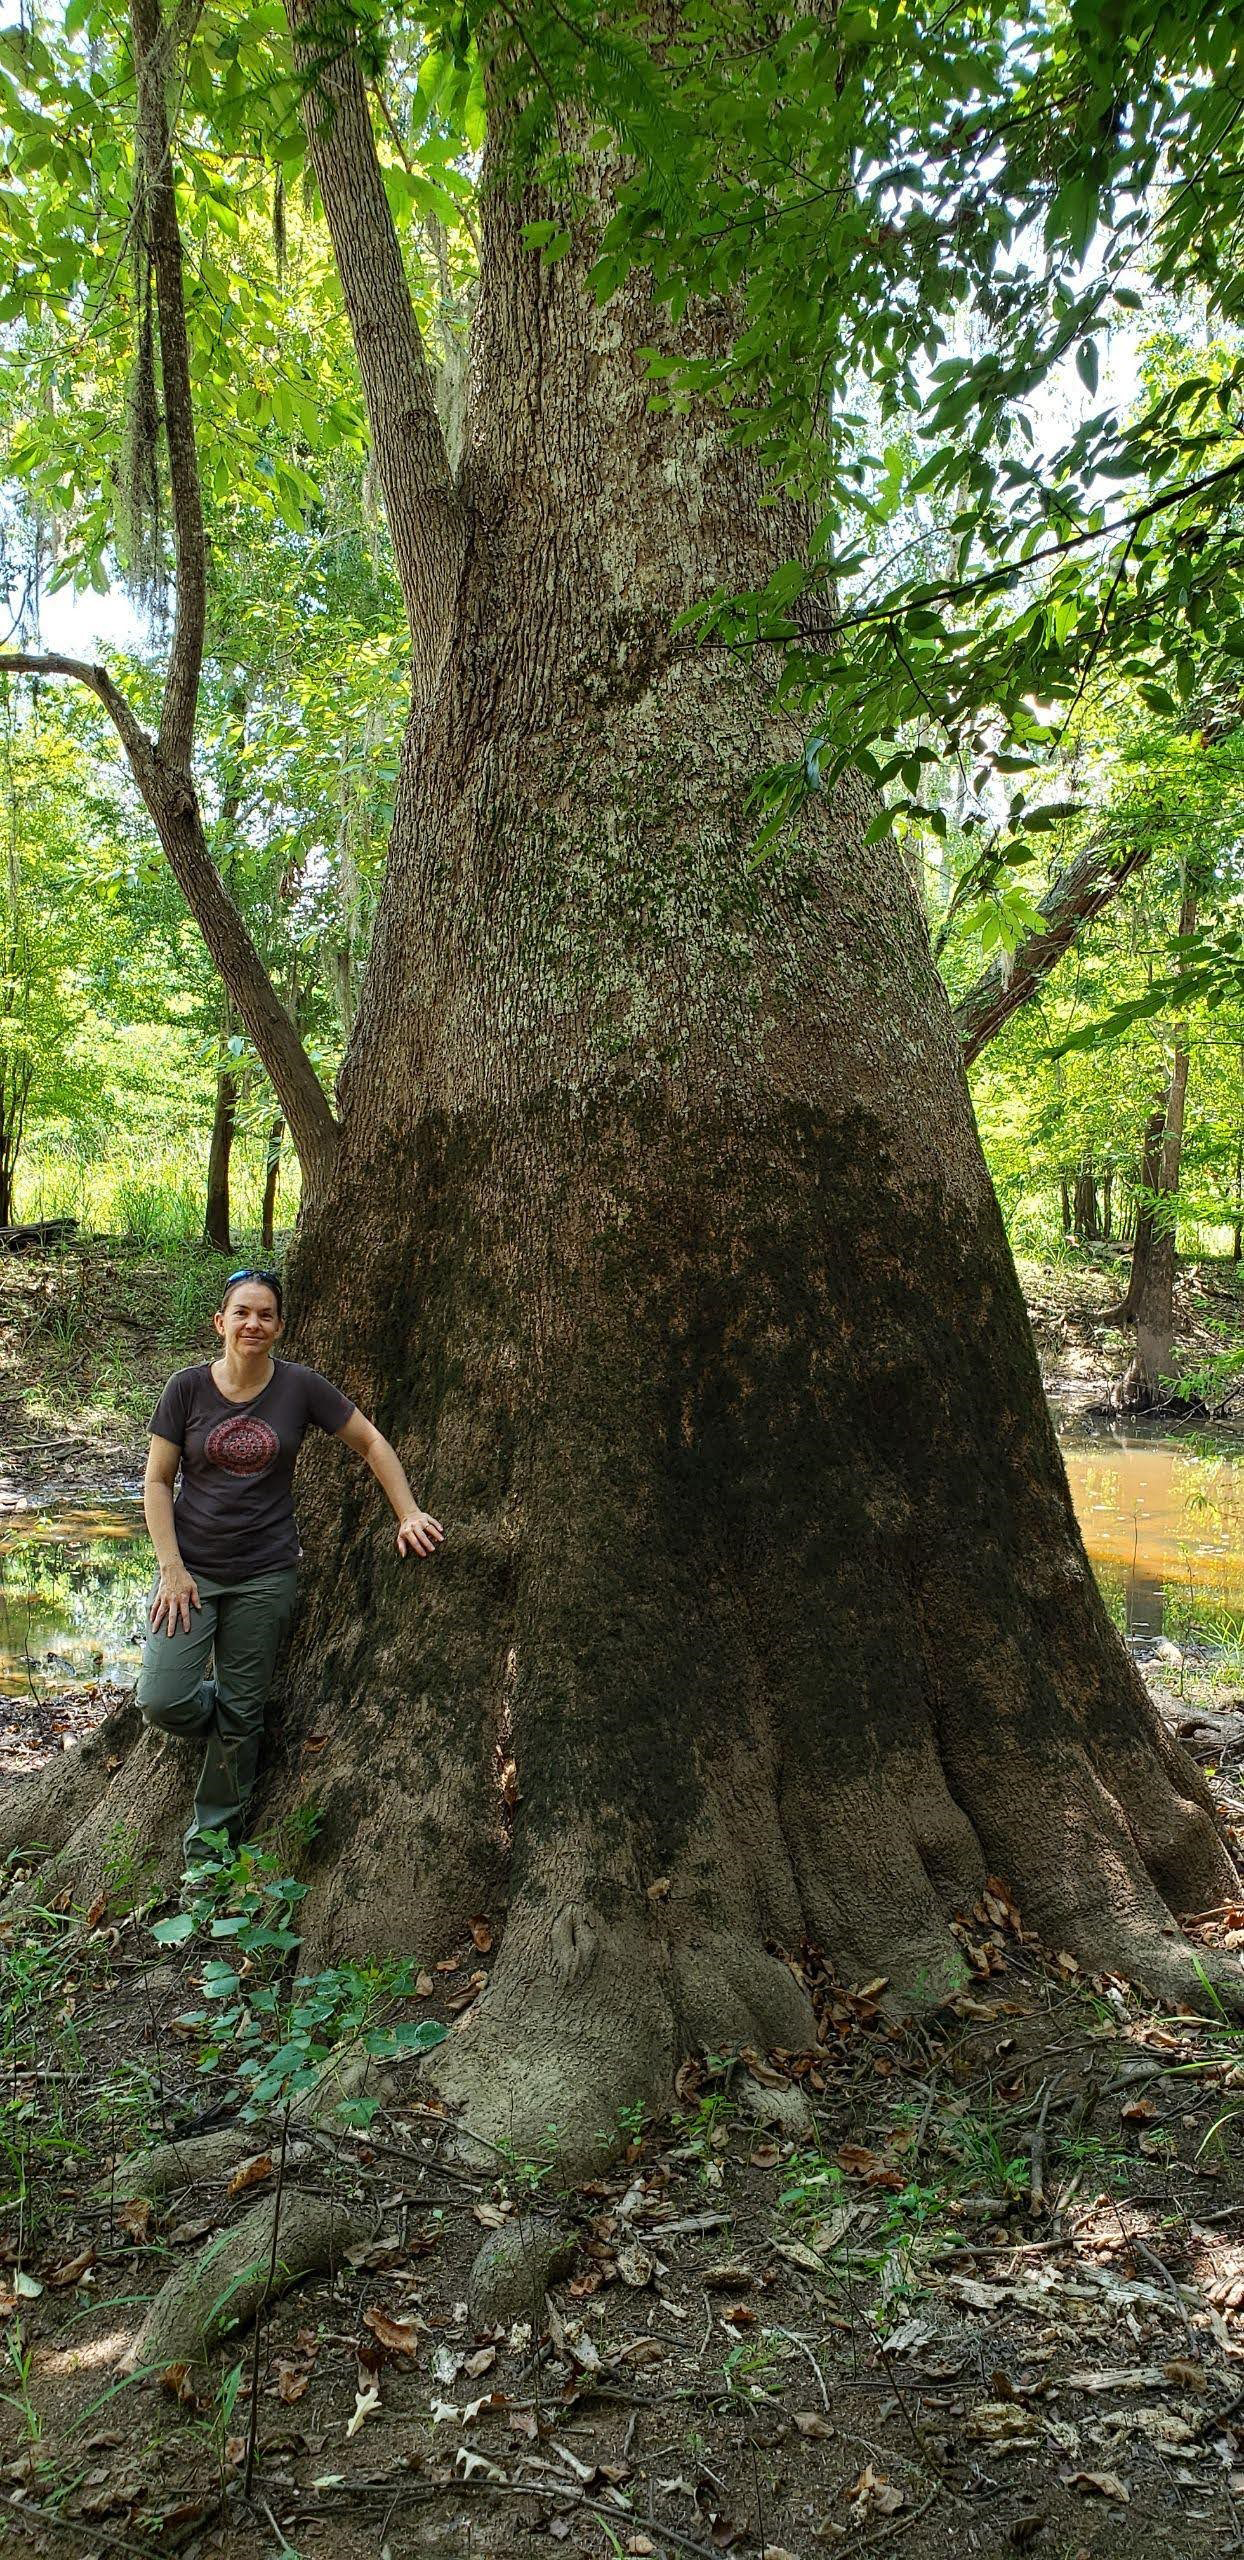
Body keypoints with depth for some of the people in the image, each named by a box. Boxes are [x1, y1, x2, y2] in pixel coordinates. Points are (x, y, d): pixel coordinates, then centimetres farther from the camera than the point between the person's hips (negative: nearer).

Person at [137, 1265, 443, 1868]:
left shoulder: (300, 1387, -3)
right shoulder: (188, 1387, -4)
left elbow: (371, 1443, 6)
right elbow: (157, 1481, 0)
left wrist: (409, 1515, 0)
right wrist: (171, 1567, -7)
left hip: (265, 1574, 0)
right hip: (190, 1567, 0)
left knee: (241, 1715, 5)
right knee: (165, 1703, -11)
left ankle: (212, 1836, 23)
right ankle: (215, 1720, 24)